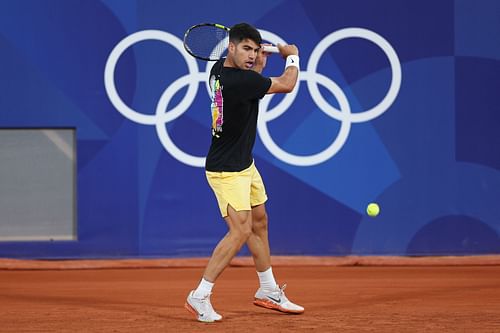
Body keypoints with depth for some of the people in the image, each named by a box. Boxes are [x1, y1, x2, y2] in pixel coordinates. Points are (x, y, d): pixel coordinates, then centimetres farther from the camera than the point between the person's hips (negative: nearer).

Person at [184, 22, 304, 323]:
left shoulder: (220, 69, 0)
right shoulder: (238, 80, -27)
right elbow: (286, 84, -15)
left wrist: (261, 62, 6)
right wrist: (293, 56, 3)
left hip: (244, 164, 11)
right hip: (226, 171, -11)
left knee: (259, 223, 18)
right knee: (240, 231, -15)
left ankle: (268, 291, 31)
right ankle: (200, 297, -8)